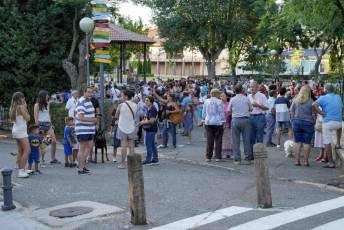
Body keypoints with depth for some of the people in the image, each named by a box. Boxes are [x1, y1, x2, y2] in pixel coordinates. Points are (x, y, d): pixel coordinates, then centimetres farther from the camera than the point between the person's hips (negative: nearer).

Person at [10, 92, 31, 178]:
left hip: (15, 130, 9)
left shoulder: (12, 107, 9)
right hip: (21, 131, -9)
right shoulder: (21, 107, -14)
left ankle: (21, 170, 18)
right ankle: (21, 171, -14)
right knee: (27, 150, -10)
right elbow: (27, 118, -10)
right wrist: (25, 108, -3)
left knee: (20, 151, 14)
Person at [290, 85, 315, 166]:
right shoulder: (311, 102, -8)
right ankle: (306, 161, 6)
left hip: (297, 122, 2)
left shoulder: (295, 100, 1)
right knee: (306, 143, 3)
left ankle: (297, 161, 7)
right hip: (308, 123, -2)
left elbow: (291, 112, 7)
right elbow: (313, 114, -5)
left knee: (298, 142, 7)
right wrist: (313, 122, 10)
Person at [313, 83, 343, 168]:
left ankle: (331, 162, -1)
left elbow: (314, 104, -19)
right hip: (338, 122, 5)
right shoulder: (338, 97, 11)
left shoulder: (323, 98, -4)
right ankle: (338, 143, 33)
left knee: (327, 143, 1)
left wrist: (321, 112, -11)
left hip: (328, 122, -5)